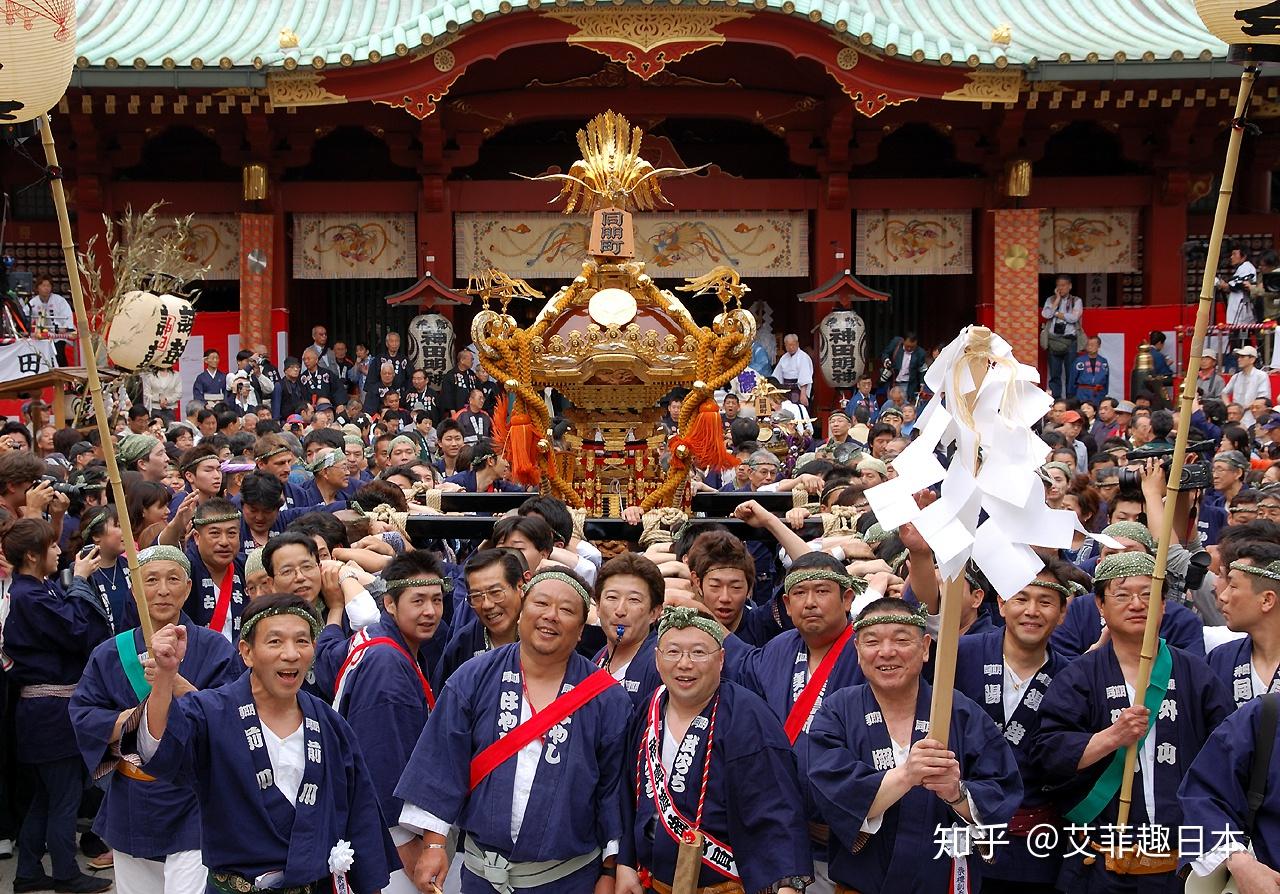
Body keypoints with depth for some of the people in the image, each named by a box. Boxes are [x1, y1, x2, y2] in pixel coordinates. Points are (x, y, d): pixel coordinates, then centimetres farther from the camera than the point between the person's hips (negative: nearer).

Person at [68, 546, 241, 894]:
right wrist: (130, 718, -16)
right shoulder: (111, 654, 5)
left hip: (192, 808, -3)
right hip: (131, 809, 3)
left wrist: (182, 687, -26)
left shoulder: (215, 650, -3)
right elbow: (82, 715, 0)